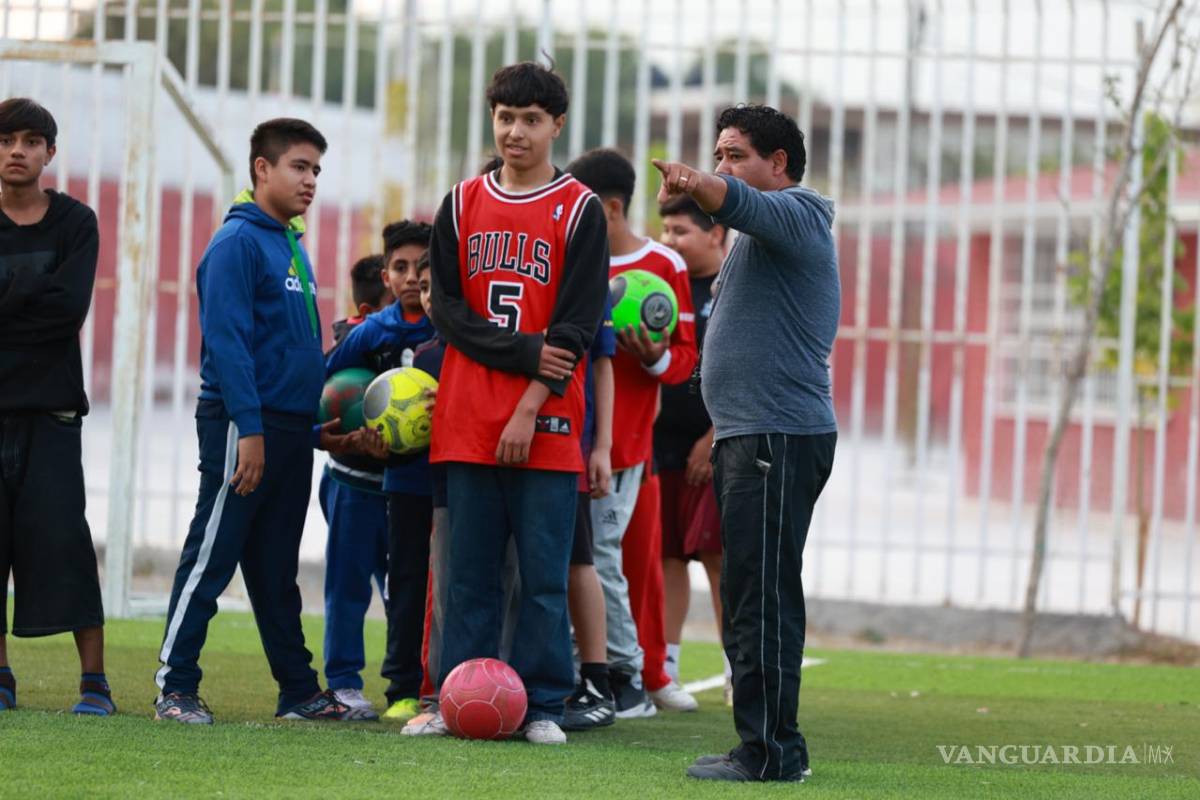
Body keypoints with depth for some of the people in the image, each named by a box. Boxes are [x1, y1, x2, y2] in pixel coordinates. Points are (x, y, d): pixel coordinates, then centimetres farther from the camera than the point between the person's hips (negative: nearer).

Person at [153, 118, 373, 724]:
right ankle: (175, 688, -4)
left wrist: (319, 429, 17)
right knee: (210, 559, -6)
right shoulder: (238, 241, -9)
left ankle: (300, 691, 14)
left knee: (276, 571, 12)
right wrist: (248, 429, -22)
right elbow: (227, 341, -17)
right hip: (243, 424, -9)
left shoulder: (294, 247, 18)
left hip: (290, 432, 9)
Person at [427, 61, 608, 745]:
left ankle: (543, 707, 2)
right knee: (470, 575, 4)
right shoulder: (463, 205, 11)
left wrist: (530, 407, -12)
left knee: (545, 576, -2)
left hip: (546, 424, -3)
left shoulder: (579, 210, 2)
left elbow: (580, 324, -4)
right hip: (468, 421, 3)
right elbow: (448, 308, 4)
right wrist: (526, 352, -10)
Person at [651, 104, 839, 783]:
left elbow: (740, 204, -29)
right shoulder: (775, 225, 26)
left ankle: (770, 751, -15)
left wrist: (695, 185, -48)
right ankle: (772, 746, 16)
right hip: (751, 434, 11)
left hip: (777, 436, -11)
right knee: (756, 599, 12)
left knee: (760, 598, -13)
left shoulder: (793, 211, -7)